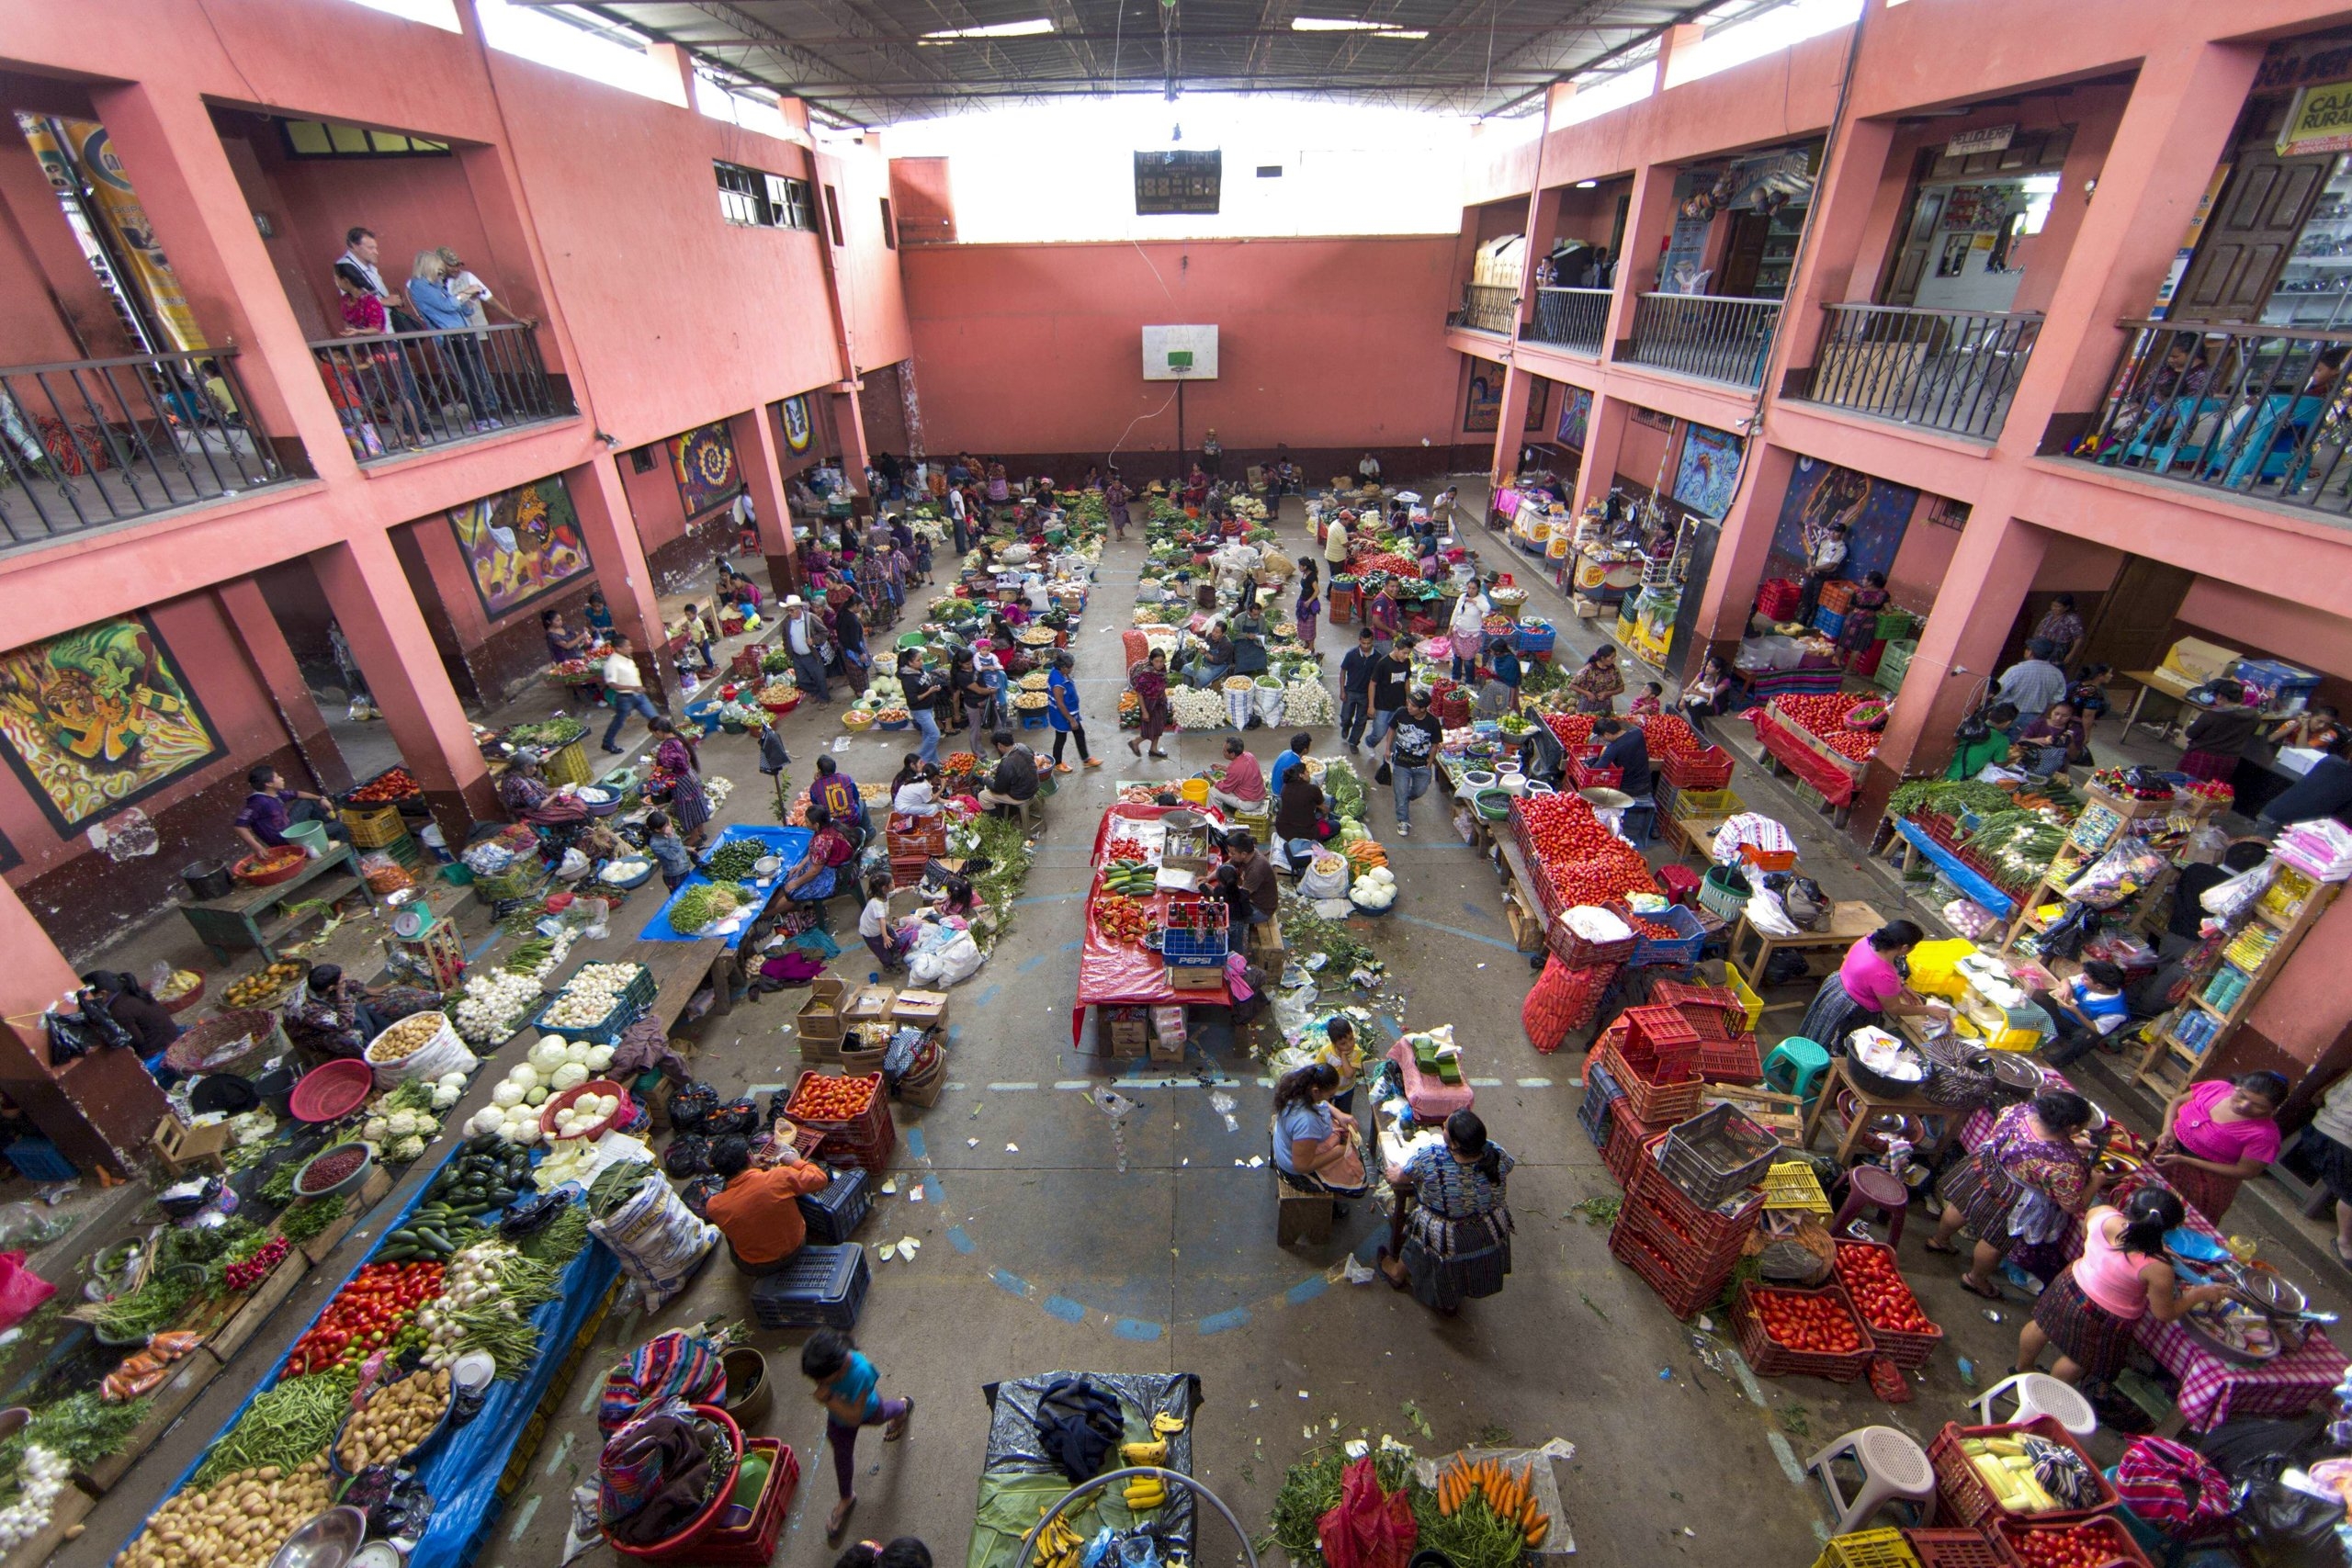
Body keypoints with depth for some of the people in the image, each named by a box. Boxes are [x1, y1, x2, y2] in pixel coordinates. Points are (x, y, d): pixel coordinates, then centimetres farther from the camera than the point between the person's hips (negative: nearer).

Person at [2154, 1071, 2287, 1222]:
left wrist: (2184, 1160, -26)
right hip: (2169, 1151, 4)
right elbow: (2177, 1102, 2)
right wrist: (2168, 1130, -14)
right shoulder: (2217, 1087, -15)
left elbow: (2246, 1172, -20)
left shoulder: (2264, 1134, -27)